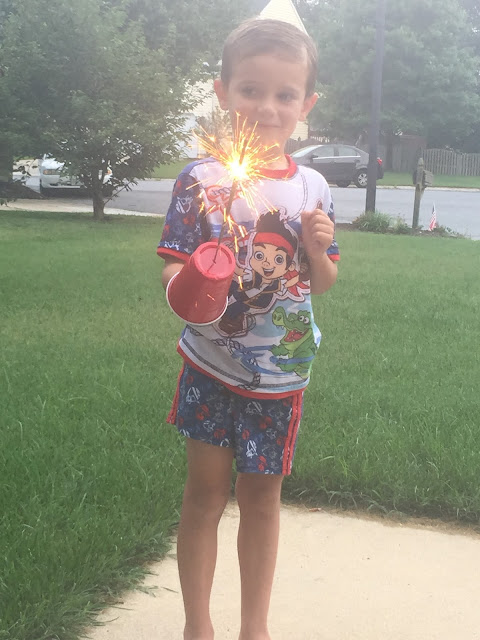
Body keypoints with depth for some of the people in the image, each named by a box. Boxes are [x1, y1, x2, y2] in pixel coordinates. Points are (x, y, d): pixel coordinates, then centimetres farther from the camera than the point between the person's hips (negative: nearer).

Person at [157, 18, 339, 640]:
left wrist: (318, 249, -13)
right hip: (210, 365, -2)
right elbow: (172, 264, -8)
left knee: (261, 495, 13)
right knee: (206, 490, 5)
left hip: (280, 371, 2)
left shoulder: (312, 188, 0)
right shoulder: (202, 178, -8)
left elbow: (322, 283, 8)